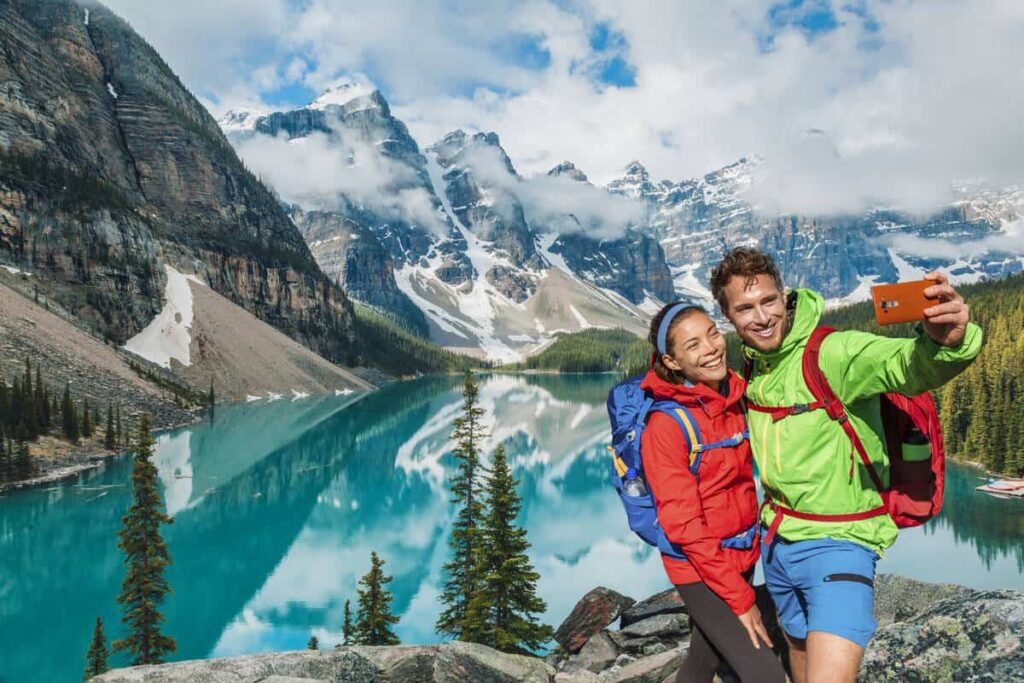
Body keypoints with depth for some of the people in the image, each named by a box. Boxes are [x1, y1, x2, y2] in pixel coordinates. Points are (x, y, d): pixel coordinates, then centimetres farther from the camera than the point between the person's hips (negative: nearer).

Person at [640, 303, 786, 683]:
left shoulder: (735, 399, -2)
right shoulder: (666, 425, -22)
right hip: (700, 569, -6)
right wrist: (740, 598, -17)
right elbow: (684, 526, -20)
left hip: (741, 558, 6)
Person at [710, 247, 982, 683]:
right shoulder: (749, 360, 0)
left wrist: (944, 341, -60)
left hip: (837, 543, -7)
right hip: (777, 540, 7)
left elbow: (907, 366, -41)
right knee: (799, 646, 26)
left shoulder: (832, 352, -21)